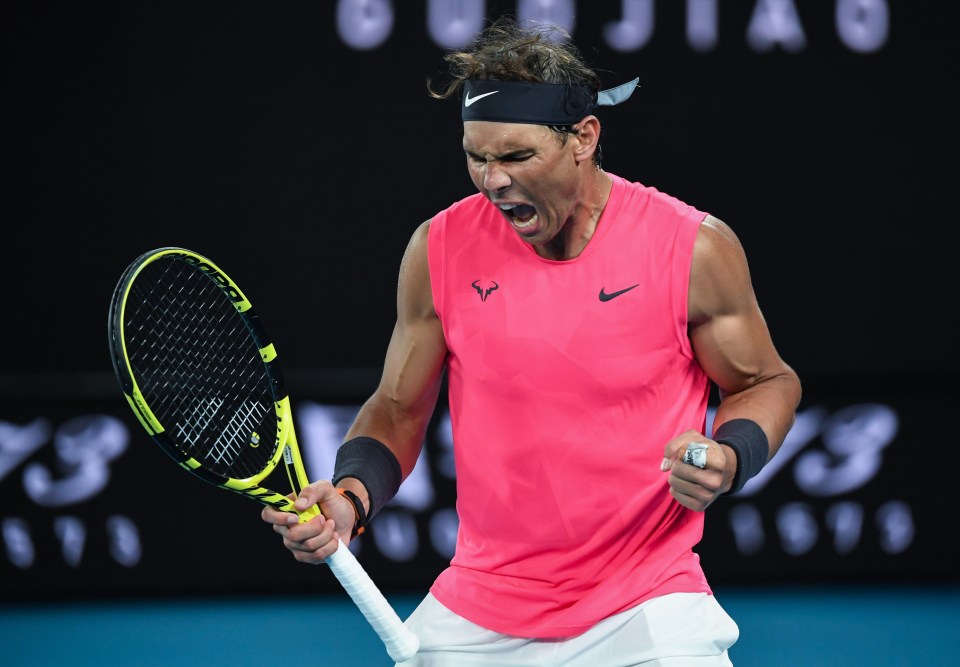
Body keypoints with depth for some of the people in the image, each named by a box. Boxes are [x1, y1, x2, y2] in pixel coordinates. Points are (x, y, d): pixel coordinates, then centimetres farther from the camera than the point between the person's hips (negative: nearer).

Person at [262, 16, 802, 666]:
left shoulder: (694, 247, -10)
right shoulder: (440, 248, -4)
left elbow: (769, 382, 4)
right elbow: (400, 408, 7)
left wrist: (728, 461, -16)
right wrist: (351, 497, -11)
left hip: (645, 605, -2)